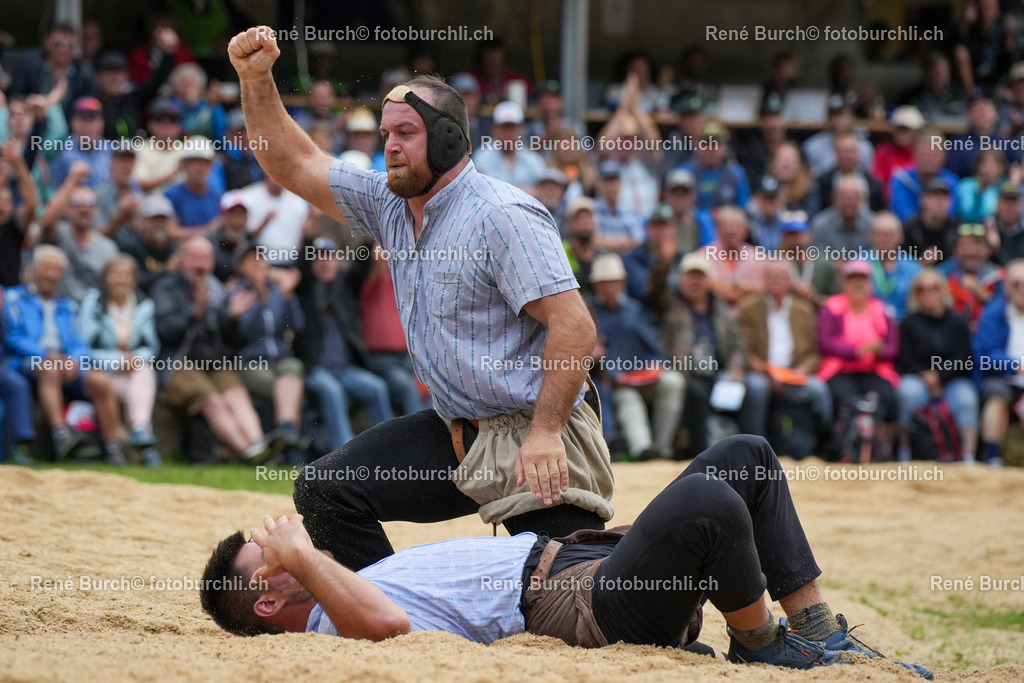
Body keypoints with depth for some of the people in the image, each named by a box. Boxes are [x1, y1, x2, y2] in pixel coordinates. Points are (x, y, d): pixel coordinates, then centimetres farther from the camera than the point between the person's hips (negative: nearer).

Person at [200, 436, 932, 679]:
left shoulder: (356, 581, 23)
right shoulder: (333, 620, -7)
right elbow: (386, 620, -31)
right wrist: (303, 559, -20)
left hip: (574, 557, 11)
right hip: (586, 603, -11)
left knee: (748, 455, 6)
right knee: (704, 500, -35)